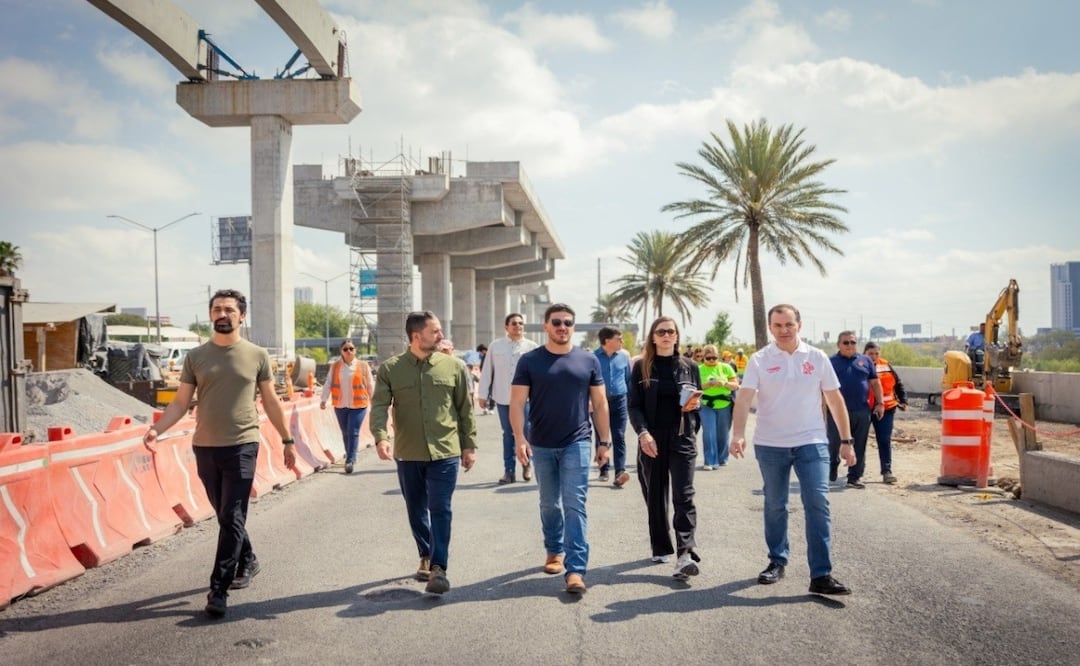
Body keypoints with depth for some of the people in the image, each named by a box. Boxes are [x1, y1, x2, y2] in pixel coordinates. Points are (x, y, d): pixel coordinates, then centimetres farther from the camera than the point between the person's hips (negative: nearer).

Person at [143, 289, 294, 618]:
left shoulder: (256, 355, 1)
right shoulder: (195, 356, 5)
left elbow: (271, 401, 7)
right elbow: (180, 402, 4)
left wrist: (287, 440, 8)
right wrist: (156, 429, -13)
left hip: (242, 447, -3)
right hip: (205, 447, 3)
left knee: (232, 518, -5)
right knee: (226, 516, 15)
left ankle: (218, 589, 1)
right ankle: (247, 561, 38)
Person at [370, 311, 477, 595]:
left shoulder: (454, 366, 0)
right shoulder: (390, 369, -2)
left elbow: (465, 409, 4)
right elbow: (379, 406, -10)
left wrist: (469, 446, 3)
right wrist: (380, 437, -27)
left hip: (445, 452, -1)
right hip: (407, 454, 2)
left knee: (440, 510, -6)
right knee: (416, 511, 15)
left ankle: (438, 567, -1)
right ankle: (426, 556, 35)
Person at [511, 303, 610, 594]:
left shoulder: (588, 360, 1)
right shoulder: (529, 361, -2)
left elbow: (600, 404, 5)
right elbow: (517, 403, -5)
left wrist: (605, 441, 3)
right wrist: (520, 439, -16)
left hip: (577, 443, -1)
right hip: (541, 446, 1)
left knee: (575, 505, -5)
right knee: (549, 504, 16)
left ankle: (575, 569, -4)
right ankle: (554, 551, 36)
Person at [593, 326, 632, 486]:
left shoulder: (624, 356, 4)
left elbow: (629, 378, 13)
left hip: (619, 401, 1)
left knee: (619, 437, -7)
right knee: (601, 438, 9)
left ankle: (620, 472, -13)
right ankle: (604, 470, 21)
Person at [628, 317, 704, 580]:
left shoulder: (690, 366, 6)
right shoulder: (642, 367, 3)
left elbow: (699, 400, 15)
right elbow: (634, 406, -2)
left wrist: (694, 405, -9)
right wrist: (643, 433, -19)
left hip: (682, 439, 0)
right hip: (652, 440, 0)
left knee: (683, 496, -10)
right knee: (655, 496, 8)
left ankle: (685, 554, -14)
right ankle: (660, 548, 22)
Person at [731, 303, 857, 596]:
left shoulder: (817, 358, 2)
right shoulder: (759, 360, -4)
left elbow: (835, 399, 6)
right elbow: (744, 398, -13)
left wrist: (846, 441, 5)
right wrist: (738, 435, -27)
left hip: (811, 443, 0)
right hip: (770, 445, 0)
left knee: (818, 504, -7)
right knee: (775, 506, 13)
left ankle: (821, 574, -3)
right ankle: (777, 561, 29)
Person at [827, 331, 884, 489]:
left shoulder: (865, 360, 11)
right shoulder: (831, 362, 3)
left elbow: (875, 383, 13)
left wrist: (879, 403, 6)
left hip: (862, 412, 3)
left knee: (860, 447, 7)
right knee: (834, 445, 4)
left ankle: (855, 477, 15)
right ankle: (830, 476, 20)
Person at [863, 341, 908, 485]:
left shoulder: (887, 366, 8)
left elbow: (898, 384, 16)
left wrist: (903, 400, 8)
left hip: (885, 409, 3)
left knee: (885, 441, 1)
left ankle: (886, 471, 5)